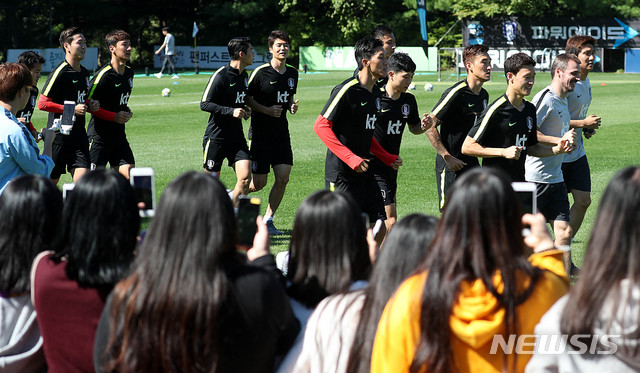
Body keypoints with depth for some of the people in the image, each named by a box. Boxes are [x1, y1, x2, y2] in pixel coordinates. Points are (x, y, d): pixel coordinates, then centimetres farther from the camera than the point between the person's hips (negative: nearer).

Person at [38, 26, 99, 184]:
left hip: (79, 134, 7)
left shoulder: (84, 73, 14)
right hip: (59, 134, -7)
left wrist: (90, 106, 7)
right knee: (51, 180, 1)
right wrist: (72, 108, -17)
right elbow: (42, 103, -14)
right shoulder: (60, 72, -12)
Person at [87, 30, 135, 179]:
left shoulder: (129, 73, 10)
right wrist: (114, 116, -17)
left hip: (119, 134, 7)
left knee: (130, 175, -4)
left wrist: (126, 111, 8)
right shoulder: (104, 75, -16)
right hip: (100, 135, -7)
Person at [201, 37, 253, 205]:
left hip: (237, 136, 6)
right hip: (216, 137, -6)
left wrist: (245, 111, 8)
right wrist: (232, 111, -21)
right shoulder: (220, 75, -14)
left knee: (245, 177, -10)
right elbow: (204, 104, -15)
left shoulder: (243, 75, 12)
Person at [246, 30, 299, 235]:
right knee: (258, 183, -4)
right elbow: (247, 98, -6)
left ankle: (268, 220, 9)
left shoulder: (292, 73, 8)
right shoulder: (261, 72, -11)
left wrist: (292, 106, 2)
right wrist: (267, 110, -17)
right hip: (261, 132, -5)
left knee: (283, 178, -4)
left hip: (281, 131, 6)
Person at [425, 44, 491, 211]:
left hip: (472, 164, 7)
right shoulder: (456, 93, -16)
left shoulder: (484, 95, 9)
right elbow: (430, 126, -16)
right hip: (450, 166, -7)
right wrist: (447, 157, -19)